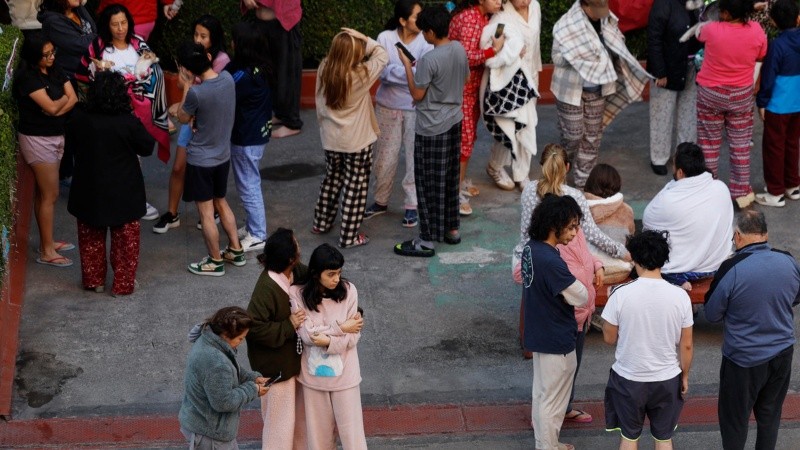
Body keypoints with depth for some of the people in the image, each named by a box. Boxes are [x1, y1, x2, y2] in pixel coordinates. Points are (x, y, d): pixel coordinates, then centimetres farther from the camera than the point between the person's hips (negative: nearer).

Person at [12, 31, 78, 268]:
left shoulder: (55, 71, 6)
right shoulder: (27, 77, -18)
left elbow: (73, 98, 0)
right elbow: (51, 106, -23)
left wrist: (57, 109, -17)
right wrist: (63, 99, -3)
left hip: (55, 136, 8)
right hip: (37, 139, -8)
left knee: (44, 193, 16)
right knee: (50, 195, -4)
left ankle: (47, 241, 25)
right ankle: (46, 252, 2)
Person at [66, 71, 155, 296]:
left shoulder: (79, 118, -14)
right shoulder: (129, 123, -22)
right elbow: (147, 147, -7)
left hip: (89, 191, 2)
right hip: (123, 193, -2)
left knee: (91, 238, 21)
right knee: (125, 240, 15)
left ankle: (94, 280, 31)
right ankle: (123, 284, 22)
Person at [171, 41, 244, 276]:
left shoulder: (196, 93, -29)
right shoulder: (227, 78, -9)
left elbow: (183, 119, -8)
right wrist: (182, 106, 9)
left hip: (200, 160, -7)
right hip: (223, 155, 7)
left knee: (206, 212, 8)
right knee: (220, 203, 25)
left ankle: (216, 262, 20)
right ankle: (236, 251, 33)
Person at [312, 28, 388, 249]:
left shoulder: (324, 71, -7)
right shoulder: (361, 74, -22)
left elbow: (321, 106, 4)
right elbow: (382, 56, -10)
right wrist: (365, 39, -11)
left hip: (330, 141, 6)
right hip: (357, 143, -6)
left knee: (332, 179, 25)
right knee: (355, 188, 6)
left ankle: (321, 223, 37)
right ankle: (349, 237, 9)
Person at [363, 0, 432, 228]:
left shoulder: (425, 41, -10)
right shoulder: (385, 38, -7)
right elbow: (382, 71, -15)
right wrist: (411, 72, -28)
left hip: (416, 108, -1)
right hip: (388, 106, 1)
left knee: (416, 158, 4)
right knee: (385, 157, 12)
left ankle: (412, 205, 17)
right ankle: (381, 201, 29)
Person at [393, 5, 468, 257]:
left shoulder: (429, 60, -24)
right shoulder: (460, 50, 0)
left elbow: (417, 95, -16)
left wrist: (407, 66, -8)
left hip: (431, 128, -8)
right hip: (454, 121, 8)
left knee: (429, 184, -1)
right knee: (450, 179, 19)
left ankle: (427, 241, 4)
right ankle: (451, 229, 29)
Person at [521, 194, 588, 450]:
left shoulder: (531, 248, -2)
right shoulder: (551, 262, -30)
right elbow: (581, 297, -20)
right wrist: (575, 284, -2)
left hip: (539, 334, 9)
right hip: (556, 341, -9)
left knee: (542, 391, 23)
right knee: (553, 400, 6)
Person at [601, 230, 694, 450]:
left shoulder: (621, 294, -18)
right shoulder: (680, 296, -13)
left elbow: (609, 338, -6)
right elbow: (686, 345, -5)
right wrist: (685, 376, 10)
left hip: (628, 378, -1)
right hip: (667, 380, 1)